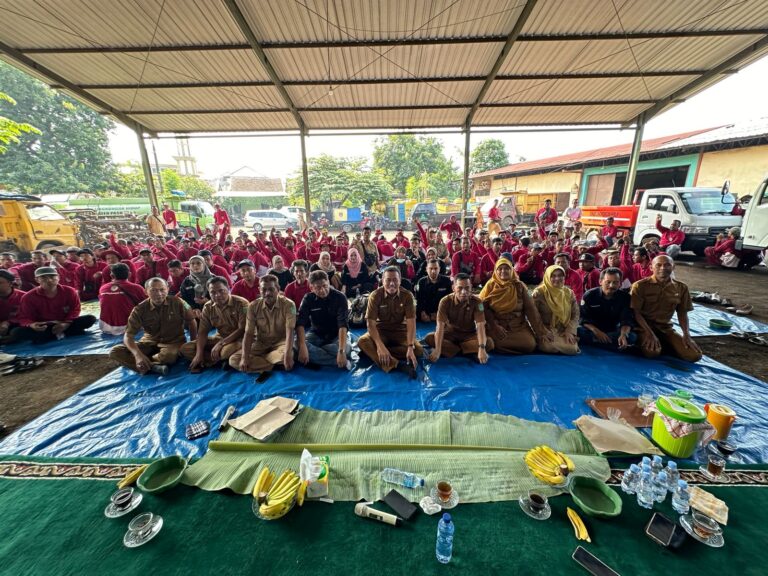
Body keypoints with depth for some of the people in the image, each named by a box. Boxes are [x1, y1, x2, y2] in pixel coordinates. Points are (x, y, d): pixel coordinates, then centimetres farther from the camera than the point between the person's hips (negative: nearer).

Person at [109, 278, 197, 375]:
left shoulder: (178, 303, -13)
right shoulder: (140, 309, -10)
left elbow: (191, 323, -2)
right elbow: (128, 335, -13)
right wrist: (138, 355, -31)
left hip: (173, 342, -3)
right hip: (149, 342, 3)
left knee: (168, 355, -38)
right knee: (115, 352, -17)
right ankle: (153, 367, -27)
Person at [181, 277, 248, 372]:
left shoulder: (241, 304, -19)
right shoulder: (208, 307, -1)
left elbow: (243, 329, -23)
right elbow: (202, 332, -1)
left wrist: (221, 344, -27)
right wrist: (199, 354, -14)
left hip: (238, 338, -6)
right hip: (219, 338, 6)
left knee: (227, 350, -39)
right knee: (184, 349, -6)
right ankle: (222, 360, -15)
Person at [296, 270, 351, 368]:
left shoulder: (340, 297, -19)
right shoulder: (308, 299, -11)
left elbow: (343, 324, -28)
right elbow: (300, 323, -20)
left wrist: (341, 351, -40)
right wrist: (302, 347, -36)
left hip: (336, 335, -2)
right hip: (316, 334, 2)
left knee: (346, 348, -35)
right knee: (297, 344, -30)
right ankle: (340, 361, -29)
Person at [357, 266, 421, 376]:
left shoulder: (407, 295, -14)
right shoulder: (375, 295, -15)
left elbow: (411, 322, -20)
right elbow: (370, 323, -21)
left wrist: (410, 347, -33)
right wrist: (380, 345, -35)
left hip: (400, 331, 1)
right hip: (381, 330, -1)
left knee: (418, 350, -24)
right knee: (362, 341, -29)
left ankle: (372, 353, -25)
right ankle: (394, 365, -41)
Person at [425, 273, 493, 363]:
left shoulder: (477, 302, -19)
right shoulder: (445, 301, -21)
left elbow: (480, 326, -27)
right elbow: (440, 326, -29)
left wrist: (481, 349, -42)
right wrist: (437, 350, -40)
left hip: (469, 335, 1)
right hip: (450, 333, 0)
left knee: (489, 343, -28)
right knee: (429, 338, -27)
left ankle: (448, 349, -18)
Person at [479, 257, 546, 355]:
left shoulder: (519, 286, 2)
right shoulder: (490, 285, -1)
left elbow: (530, 308, 1)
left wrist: (540, 331, -1)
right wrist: (494, 326, -15)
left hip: (519, 325, 2)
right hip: (497, 325, -2)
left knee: (529, 345, -20)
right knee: (498, 344, -28)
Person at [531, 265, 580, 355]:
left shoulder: (569, 293, 8)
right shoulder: (539, 292, -6)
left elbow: (575, 314, 7)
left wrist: (570, 331, -8)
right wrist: (543, 332, -16)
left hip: (564, 331, 4)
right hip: (545, 332, -4)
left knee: (572, 349, -23)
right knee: (551, 347, -32)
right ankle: (542, 343, 3)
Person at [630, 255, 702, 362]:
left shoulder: (681, 288, 3)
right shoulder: (640, 285, -12)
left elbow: (682, 313, 11)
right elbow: (635, 312, -12)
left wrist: (686, 334, -3)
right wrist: (649, 333, -20)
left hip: (666, 328, 5)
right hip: (644, 327, -5)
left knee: (695, 355, -10)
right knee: (652, 352, -32)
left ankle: (663, 345, 14)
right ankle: (645, 342, 3)